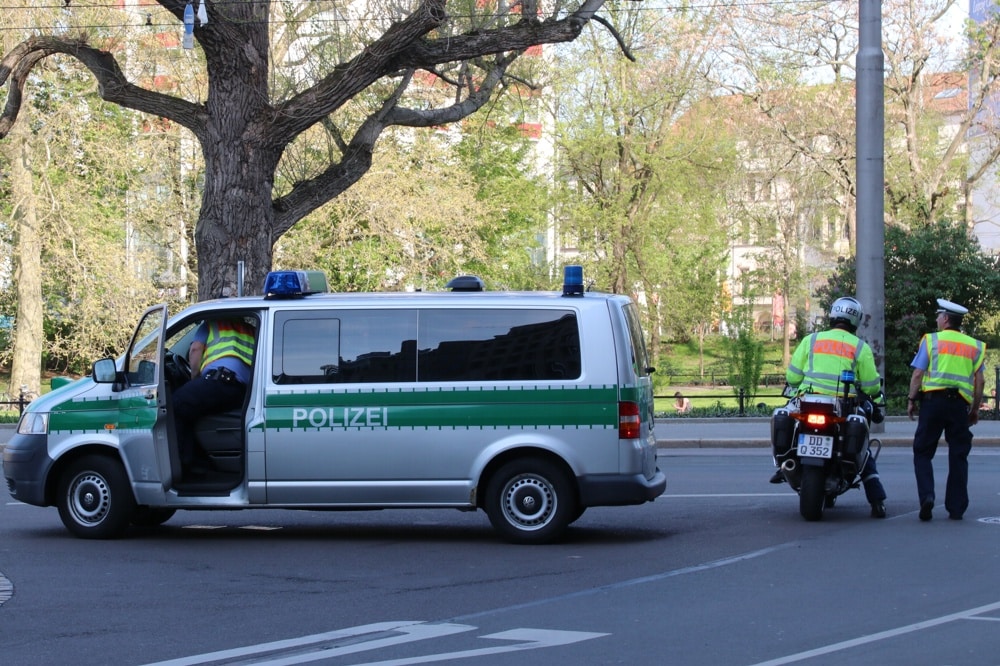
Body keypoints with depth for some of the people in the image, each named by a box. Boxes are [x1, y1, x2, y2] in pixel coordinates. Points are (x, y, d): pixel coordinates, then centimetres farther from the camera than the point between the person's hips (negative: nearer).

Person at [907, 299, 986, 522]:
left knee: (923, 452, 5)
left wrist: (911, 400, 4)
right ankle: (956, 508, 6)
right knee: (958, 457, 7)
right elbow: (980, 380, 5)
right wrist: (976, 408, 13)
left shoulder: (931, 340, 4)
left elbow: (918, 373, -3)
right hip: (960, 403, 2)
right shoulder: (975, 346, 11)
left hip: (933, 399, -2)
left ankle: (926, 495, -16)